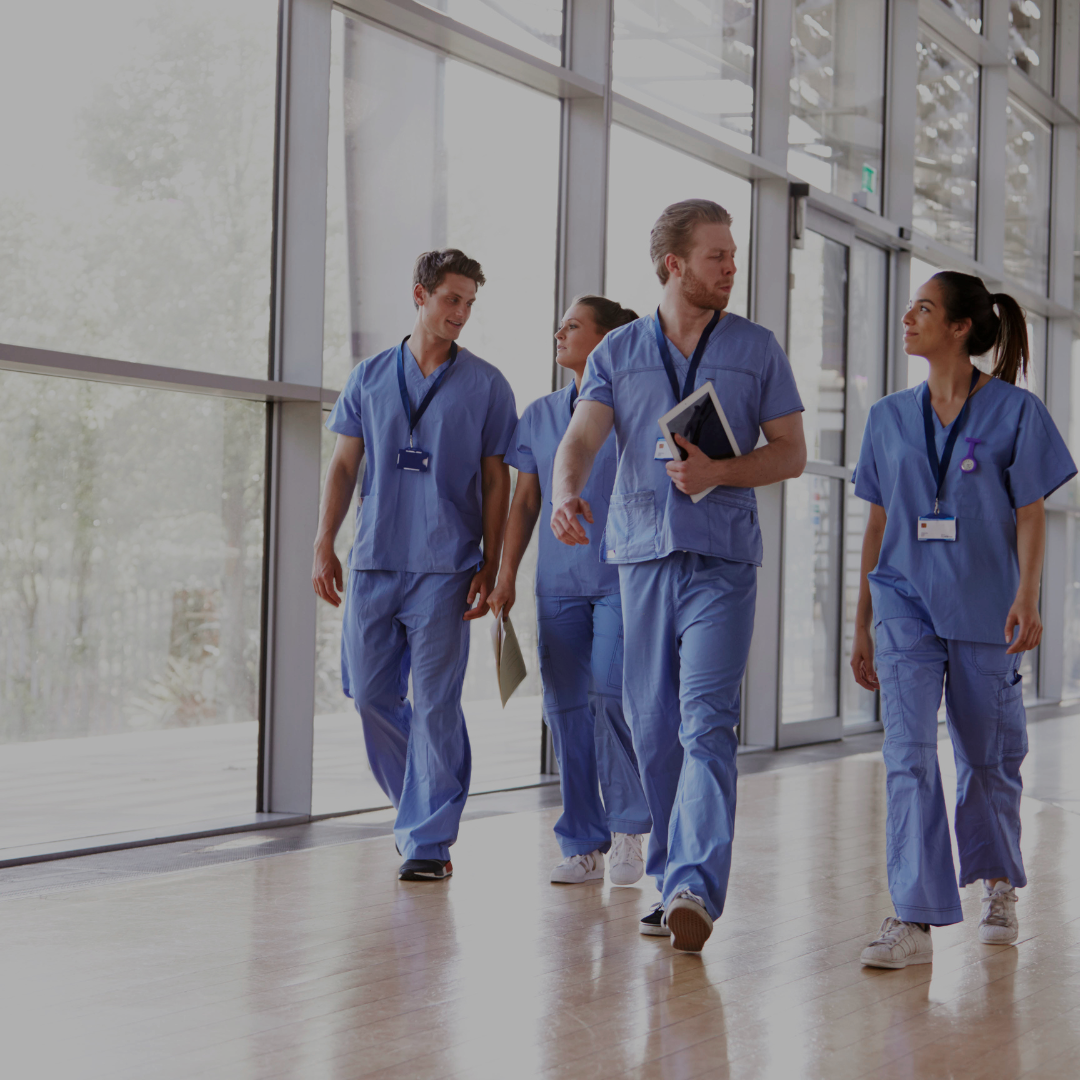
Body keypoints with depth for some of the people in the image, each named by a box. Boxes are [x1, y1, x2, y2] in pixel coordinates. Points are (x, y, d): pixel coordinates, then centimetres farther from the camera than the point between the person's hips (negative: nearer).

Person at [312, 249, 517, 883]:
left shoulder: (486, 385, 4)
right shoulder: (371, 377, 11)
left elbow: (496, 480, 4)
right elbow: (345, 465, 12)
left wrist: (489, 566, -2)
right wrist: (324, 545, 4)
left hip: (444, 567, -3)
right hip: (374, 562, 3)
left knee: (434, 703, -6)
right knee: (371, 694, 6)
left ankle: (430, 839, 0)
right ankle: (421, 805, 27)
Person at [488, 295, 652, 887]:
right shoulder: (541, 415, 14)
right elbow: (525, 501, 16)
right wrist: (506, 575, 10)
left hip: (621, 577, -5)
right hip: (558, 582, 5)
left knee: (611, 693, -16)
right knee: (565, 707, 3)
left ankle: (628, 830, 2)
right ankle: (584, 847, 10)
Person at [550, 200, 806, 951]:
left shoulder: (757, 349, 9)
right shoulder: (618, 352, 10)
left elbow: (792, 453, 9)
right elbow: (581, 439, -2)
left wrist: (720, 472, -10)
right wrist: (567, 493, -25)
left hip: (723, 559, -2)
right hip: (642, 552, 2)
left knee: (707, 724, -15)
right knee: (652, 726, 7)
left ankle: (697, 888, -23)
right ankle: (671, 878, 19)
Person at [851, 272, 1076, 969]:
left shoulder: (1015, 412, 0)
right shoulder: (891, 417, 10)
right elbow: (878, 522, 13)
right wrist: (862, 623, 13)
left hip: (984, 607, -2)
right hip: (906, 603, 2)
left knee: (989, 755, 9)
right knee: (909, 753, -12)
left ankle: (998, 886, 35)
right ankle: (915, 921, -15)